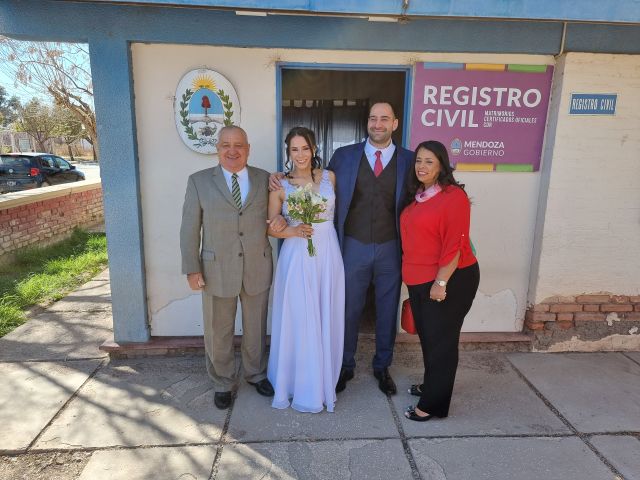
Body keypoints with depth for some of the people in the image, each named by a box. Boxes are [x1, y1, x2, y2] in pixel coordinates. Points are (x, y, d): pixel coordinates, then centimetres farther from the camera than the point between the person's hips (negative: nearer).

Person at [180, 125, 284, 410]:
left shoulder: (265, 179, 1)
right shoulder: (199, 181, -3)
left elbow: (273, 217, 11)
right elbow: (190, 229, -3)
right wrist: (192, 269, -6)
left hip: (258, 269, 2)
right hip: (217, 271, -1)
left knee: (256, 328, 18)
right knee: (218, 333, 13)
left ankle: (256, 374, 42)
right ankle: (222, 383, 36)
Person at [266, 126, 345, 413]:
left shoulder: (329, 177, 3)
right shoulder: (280, 186, -3)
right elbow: (270, 228, 0)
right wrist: (293, 231, -16)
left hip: (328, 254, 2)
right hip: (297, 257, -2)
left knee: (326, 320, 10)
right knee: (298, 322, 4)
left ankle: (324, 383, 30)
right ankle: (300, 385, 24)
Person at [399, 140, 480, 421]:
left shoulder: (453, 196, -13)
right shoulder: (417, 196, 11)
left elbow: (455, 244, -18)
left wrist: (441, 282, -20)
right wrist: (415, 278, 15)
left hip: (450, 281, -7)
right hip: (419, 281, 8)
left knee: (441, 341, 4)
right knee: (427, 337, 19)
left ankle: (433, 404, 17)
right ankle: (430, 385, 38)